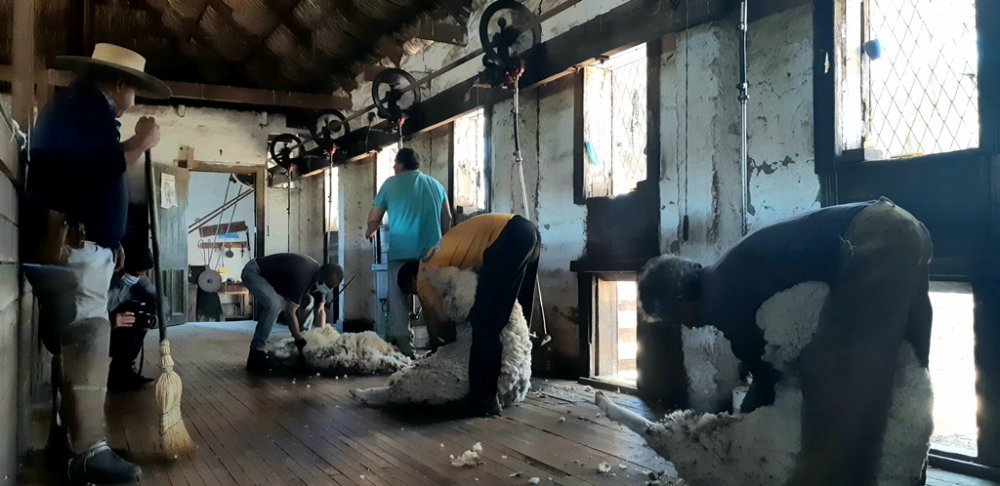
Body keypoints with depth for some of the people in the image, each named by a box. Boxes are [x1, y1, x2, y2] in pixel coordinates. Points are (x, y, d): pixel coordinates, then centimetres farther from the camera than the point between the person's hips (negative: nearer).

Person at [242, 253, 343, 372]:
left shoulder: (319, 278, -8)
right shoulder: (302, 277, -35)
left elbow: (320, 310, 3)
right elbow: (291, 312, -27)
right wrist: (299, 340, -18)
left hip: (273, 277, 9)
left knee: (307, 300, 7)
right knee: (274, 304, -32)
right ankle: (256, 355, -26)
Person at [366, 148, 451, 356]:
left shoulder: (392, 183, 7)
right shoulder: (436, 184, 15)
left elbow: (374, 218, 10)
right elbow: (447, 219, 15)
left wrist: (370, 232, 30)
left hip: (402, 251, -3)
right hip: (432, 251, 3)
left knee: (399, 299, 2)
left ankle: (403, 348, -4)